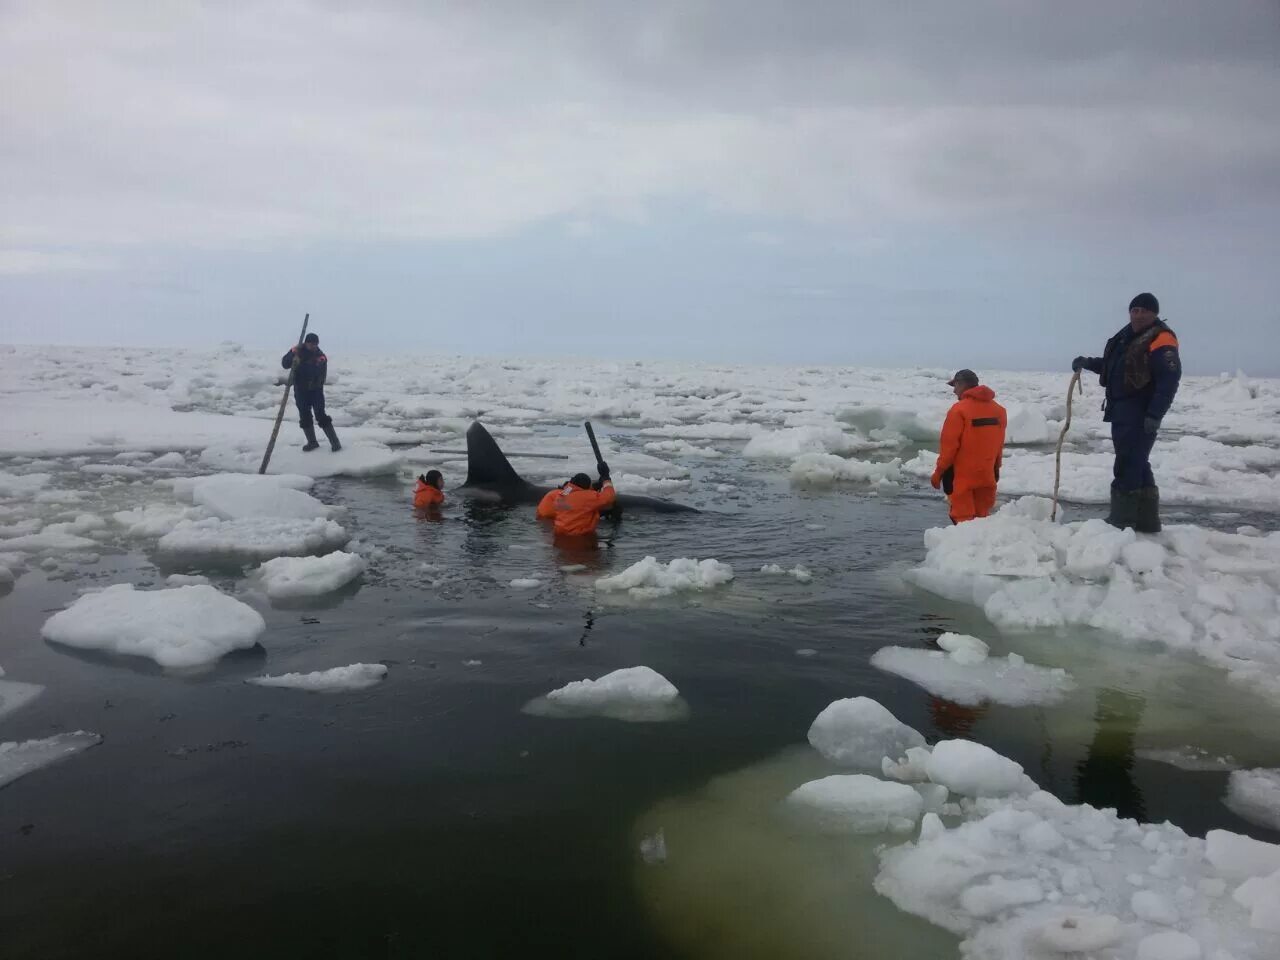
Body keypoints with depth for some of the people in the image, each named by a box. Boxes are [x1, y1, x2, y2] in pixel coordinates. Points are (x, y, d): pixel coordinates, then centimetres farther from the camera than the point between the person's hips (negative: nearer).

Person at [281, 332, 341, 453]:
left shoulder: (320, 356, -9)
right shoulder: (298, 351, -2)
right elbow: (285, 364, -10)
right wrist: (292, 354, -29)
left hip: (316, 390, -3)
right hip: (300, 391, 3)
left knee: (321, 416, -8)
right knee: (304, 417, 8)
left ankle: (335, 442, -2)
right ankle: (312, 442, 22)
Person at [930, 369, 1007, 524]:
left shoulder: (959, 409, -13)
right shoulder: (998, 409, 7)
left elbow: (949, 444, -14)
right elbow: (999, 443, 13)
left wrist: (938, 472, -6)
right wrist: (996, 467, 23)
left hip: (962, 475, -6)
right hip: (987, 474, 6)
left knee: (963, 518, -2)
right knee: (982, 517, 14)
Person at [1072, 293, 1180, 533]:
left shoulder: (1161, 340, -12)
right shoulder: (1126, 336, 17)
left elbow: (1169, 380, -20)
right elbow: (1113, 365, 31)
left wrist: (1155, 415, -25)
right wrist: (1088, 362, 13)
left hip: (1140, 417, -10)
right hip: (1121, 412, 10)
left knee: (1128, 467, -10)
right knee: (1135, 466, 13)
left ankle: (1121, 521, -6)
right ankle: (1146, 521, 20)